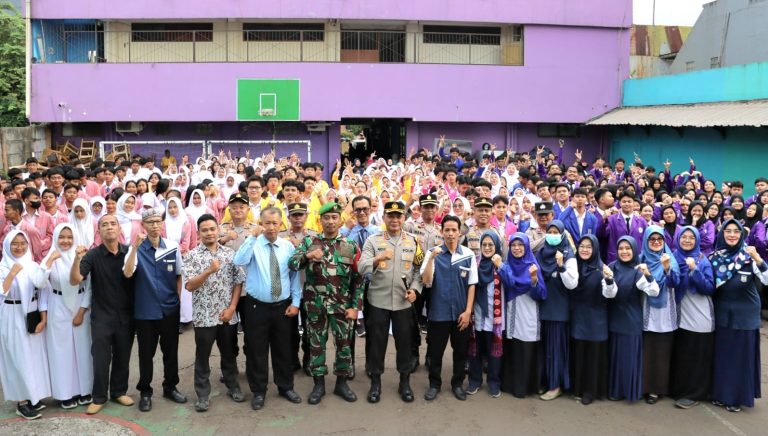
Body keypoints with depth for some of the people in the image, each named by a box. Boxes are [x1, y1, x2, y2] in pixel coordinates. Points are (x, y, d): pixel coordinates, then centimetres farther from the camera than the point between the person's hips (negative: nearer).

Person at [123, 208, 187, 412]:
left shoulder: (173, 247, -2)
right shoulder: (137, 248, -6)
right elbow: (127, 273, -22)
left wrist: (180, 299, 6)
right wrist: (135, 247, -29)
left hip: (170, 308, 2)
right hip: (145, 310, -1)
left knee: (171, 350, 13)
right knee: (146, 353, 9)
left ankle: (170, 387, 30)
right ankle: (145, 392, 23)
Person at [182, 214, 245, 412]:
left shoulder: (230, 253, 2)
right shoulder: (193, 255, -5)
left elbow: (238, 282, 3)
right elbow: (189, 286, -13)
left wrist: (231, 308, -6)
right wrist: (209, 271, -26)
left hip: (227, 315, 3)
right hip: (204, 315, -2)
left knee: (229, 353, 16)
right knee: (202, 356, 8)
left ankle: (233, 387, 32)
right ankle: (203, 394, 19)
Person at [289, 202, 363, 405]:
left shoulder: (350, 246, 1)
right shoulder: (309, 242, 1)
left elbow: (358, 279, 1)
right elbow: (292, 264, -11)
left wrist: (355, 306, -5)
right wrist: (307, 255, -31)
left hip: (342, 304, 1)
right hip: (315, 304, 0)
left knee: (344, 343, 8)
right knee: (316, 344, 8)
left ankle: (341, 383, 23)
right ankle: (318, 384, 20)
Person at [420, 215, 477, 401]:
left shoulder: (469, 255, -2)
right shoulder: (433, 253, -4)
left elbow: (472, 285, 1)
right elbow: (426, 281, -13)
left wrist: (468, 311, -3)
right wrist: (432, 258, -24)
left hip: (461, 313, 1)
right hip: (438, 312, -1)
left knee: (460, 351, 13)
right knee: (435, 351, 10)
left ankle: (457, 383, 31)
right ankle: (434, 384, 27)